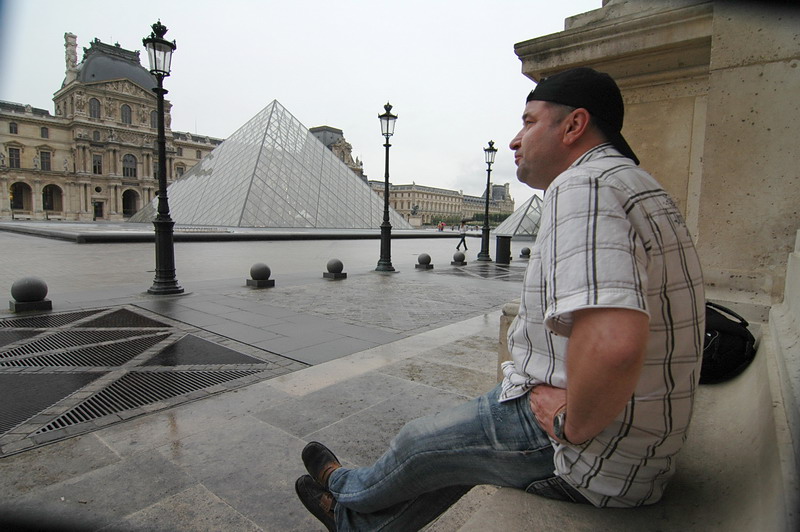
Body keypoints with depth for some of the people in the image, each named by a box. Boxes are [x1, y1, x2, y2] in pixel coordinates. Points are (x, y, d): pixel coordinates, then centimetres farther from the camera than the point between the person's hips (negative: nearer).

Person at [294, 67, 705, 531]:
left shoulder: (583, 185, -23)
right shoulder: (638, 184, 11)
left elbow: (613, 343, -40)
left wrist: (571, 424, -21)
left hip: (595, 454, -9)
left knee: (420, 443, 12)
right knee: (464, 440, 23)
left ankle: (348, 489, 44)